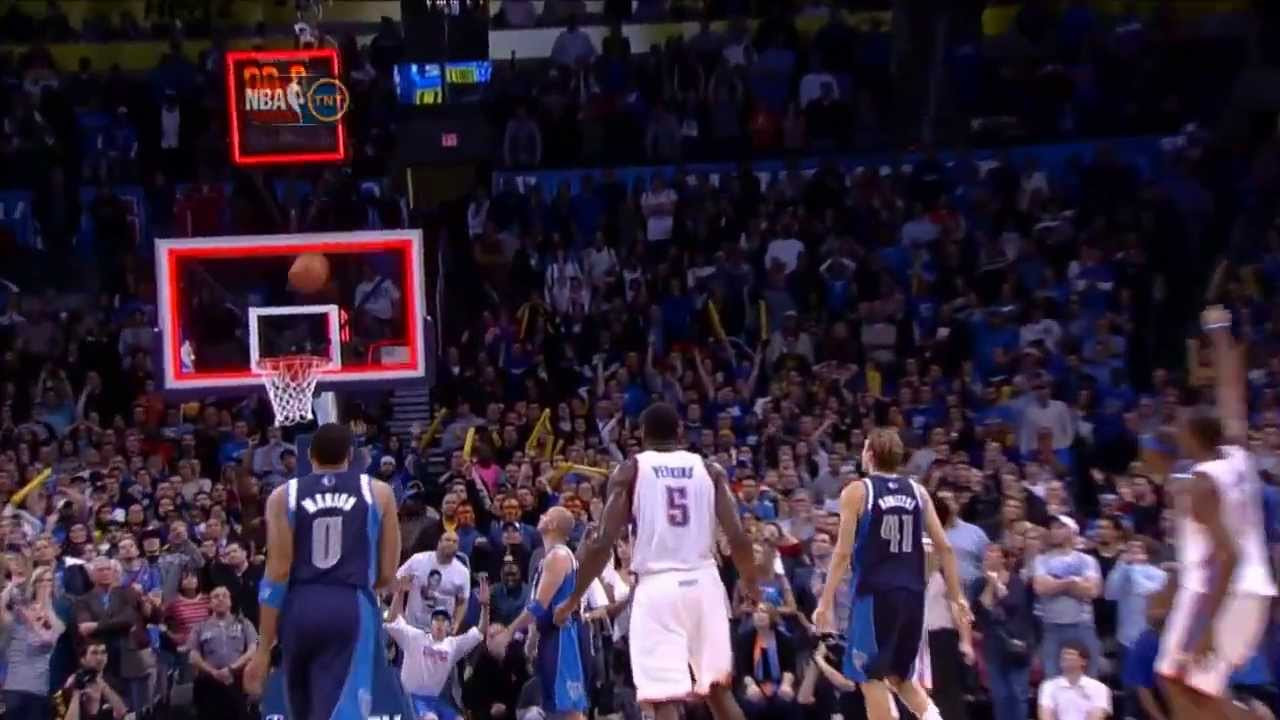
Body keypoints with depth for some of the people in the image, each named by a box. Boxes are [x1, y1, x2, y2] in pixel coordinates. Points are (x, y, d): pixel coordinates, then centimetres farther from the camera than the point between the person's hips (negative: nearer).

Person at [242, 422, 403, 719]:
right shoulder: (378, 492, 8)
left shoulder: (284, 495, 7)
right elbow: (387, 575, 7)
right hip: (352, 608, -2)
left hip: (300, 608, 2)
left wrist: (263, 649, 1)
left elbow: (278, 573, -1)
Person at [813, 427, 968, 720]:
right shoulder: (917, 492, 10)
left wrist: (825, 602, -4)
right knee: (900, 675, 20)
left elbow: (843, 553, -8)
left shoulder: (857, 491, -3)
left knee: (871, 677, 4)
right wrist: (956, 597, 13)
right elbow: (944, 548, 7)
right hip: (912, 594, 5)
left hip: (875, 593, -5)